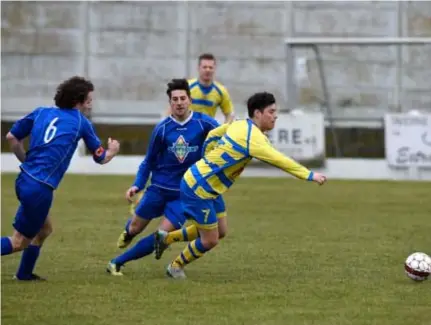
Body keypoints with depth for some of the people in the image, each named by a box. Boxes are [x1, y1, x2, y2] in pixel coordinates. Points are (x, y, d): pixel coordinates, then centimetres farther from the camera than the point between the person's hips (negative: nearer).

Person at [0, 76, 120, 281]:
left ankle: (24, 273, 30)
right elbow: (101, 158, 11)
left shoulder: (41, 113, 10)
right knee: (20, 242, 1)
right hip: (40, 188, -7)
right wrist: (112, 150, 33)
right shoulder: (81, 123, -1)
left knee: (44, 229, 26)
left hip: (24, 180, 7)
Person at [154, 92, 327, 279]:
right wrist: (310, 175, -20)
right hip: (198, 189, -9)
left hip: (195, 181, 9)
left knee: (219, 231, 19)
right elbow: (280, 161, -25)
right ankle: (176, 267, 22)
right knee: (210, 241, 1)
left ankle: (164, 238, 30)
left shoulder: (240, 125, 4)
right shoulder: (253, 138, -23)